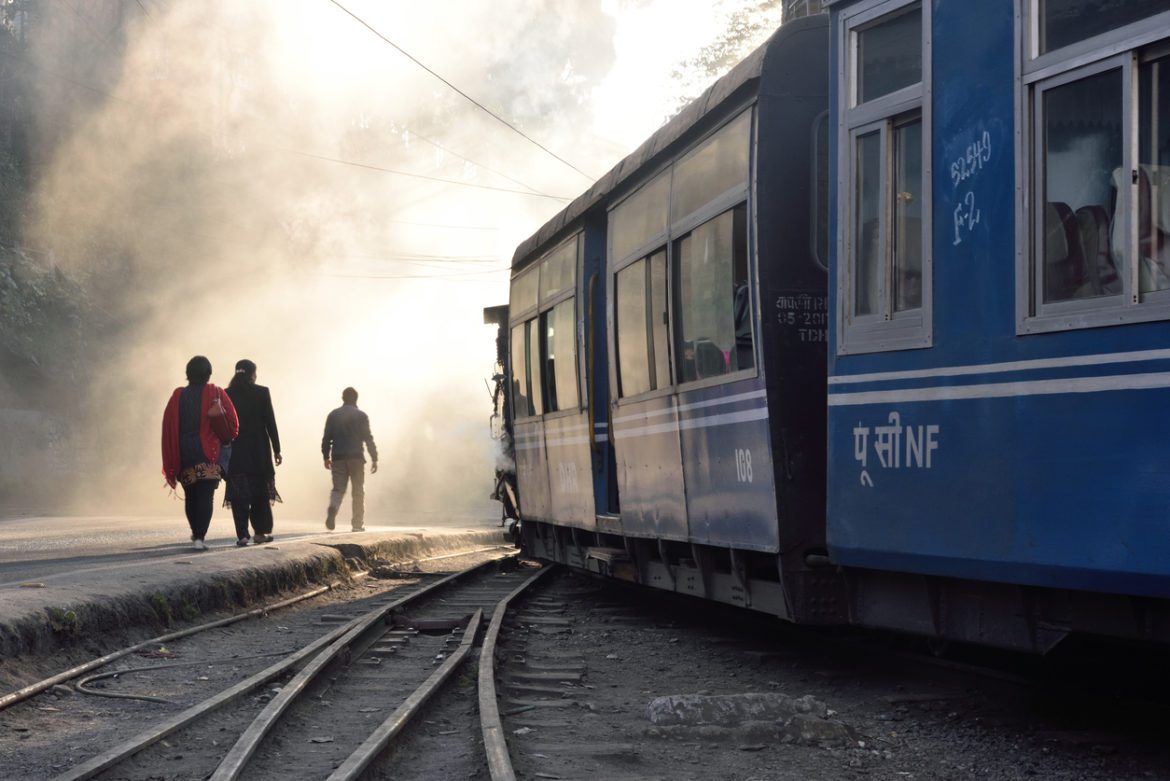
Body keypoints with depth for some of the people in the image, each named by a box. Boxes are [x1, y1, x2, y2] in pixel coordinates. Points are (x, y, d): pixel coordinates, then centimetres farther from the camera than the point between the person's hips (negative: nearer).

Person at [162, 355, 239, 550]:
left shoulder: (177, 397, 1)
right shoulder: (217, 395, -5)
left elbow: (168, 429, 1)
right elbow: (233, 425, -7)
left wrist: (172, 464, 8)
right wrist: (225, 439, 14)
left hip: (184, 453, 3)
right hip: (210, 454, -3)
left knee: (191, 495, 19)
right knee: (206, 496, -5)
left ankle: (196, 531, 34)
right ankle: (199, 537, -17)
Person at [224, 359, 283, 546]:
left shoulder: (227, 395, 1)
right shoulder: (262, 393, -3)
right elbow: (270, 423, -4)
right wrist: (277, 449, 2)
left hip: (235, 450, 1)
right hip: (259, 449, -1)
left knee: (239, 492, 1)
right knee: (260, 490, 11)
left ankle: (242, 535, -6)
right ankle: (260, 531, 10)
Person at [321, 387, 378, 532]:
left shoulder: (333, 415, 8)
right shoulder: (361, 416, 0)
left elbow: (326, 438, 7)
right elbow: (368, 439, -5)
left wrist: (326, 457, 15)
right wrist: (374, 459, -1)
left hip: (338, 458, 2)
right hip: (356, 457, -2)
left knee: (338, 488, 4)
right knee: (358, 491, 7)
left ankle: (332, 509, -27)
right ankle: (357, 523, 6)